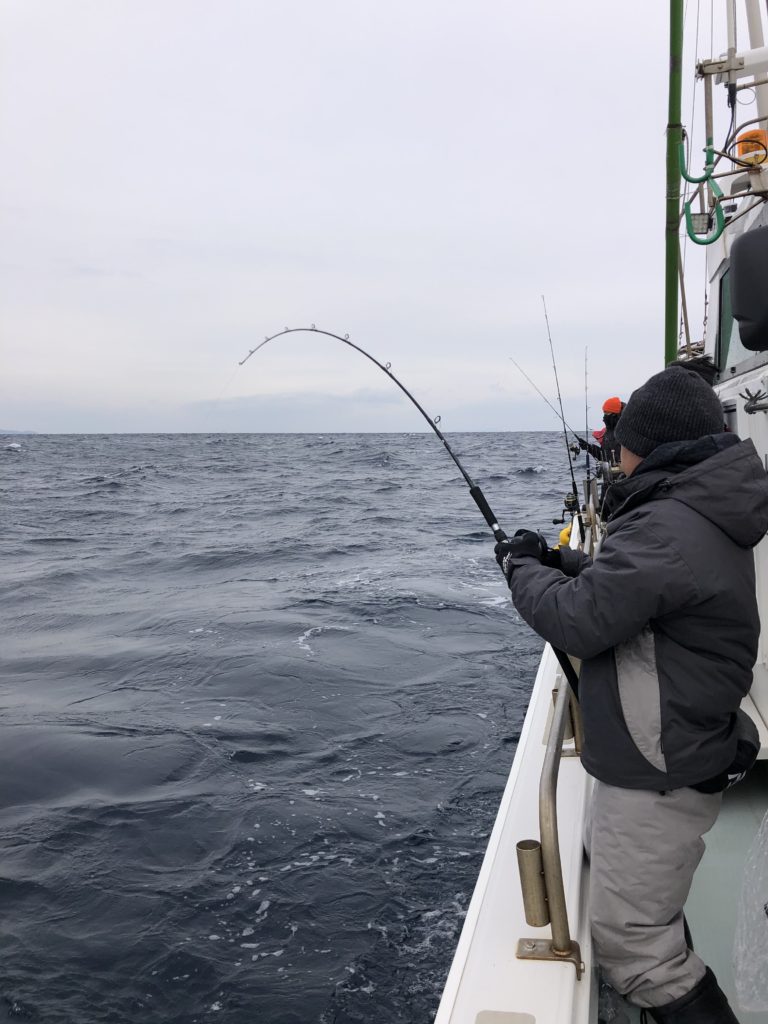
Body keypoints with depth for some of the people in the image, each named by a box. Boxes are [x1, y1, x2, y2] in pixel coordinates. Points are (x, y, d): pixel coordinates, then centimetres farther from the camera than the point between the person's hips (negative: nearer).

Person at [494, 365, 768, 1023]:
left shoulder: (669, 529, -26)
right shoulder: (704, 517, 7)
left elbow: (575, 622, -24)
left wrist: (523, 568, -7)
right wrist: (559, 566, 5)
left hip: (659, 781, -10)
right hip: (674, 760, 10)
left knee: (632, 944, 3)